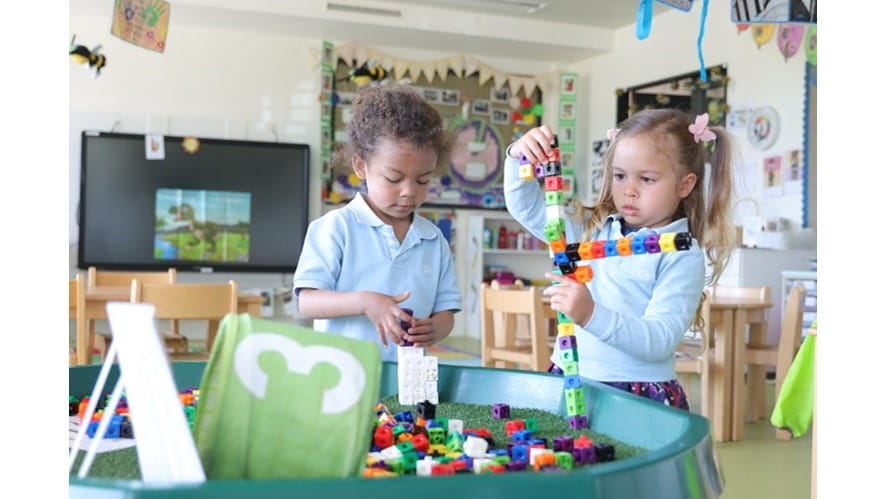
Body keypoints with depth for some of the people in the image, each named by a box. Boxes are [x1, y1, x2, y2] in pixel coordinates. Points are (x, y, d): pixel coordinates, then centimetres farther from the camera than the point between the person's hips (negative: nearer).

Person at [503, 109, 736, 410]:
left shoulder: (682, 256, -6)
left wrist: (592, 315, -30)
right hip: (568, 383, 4)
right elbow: (526, 207, 14)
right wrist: (518, 157, -5)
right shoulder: (593, 229, 10)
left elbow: (659, 341, -16)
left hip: (641, 398, -4)